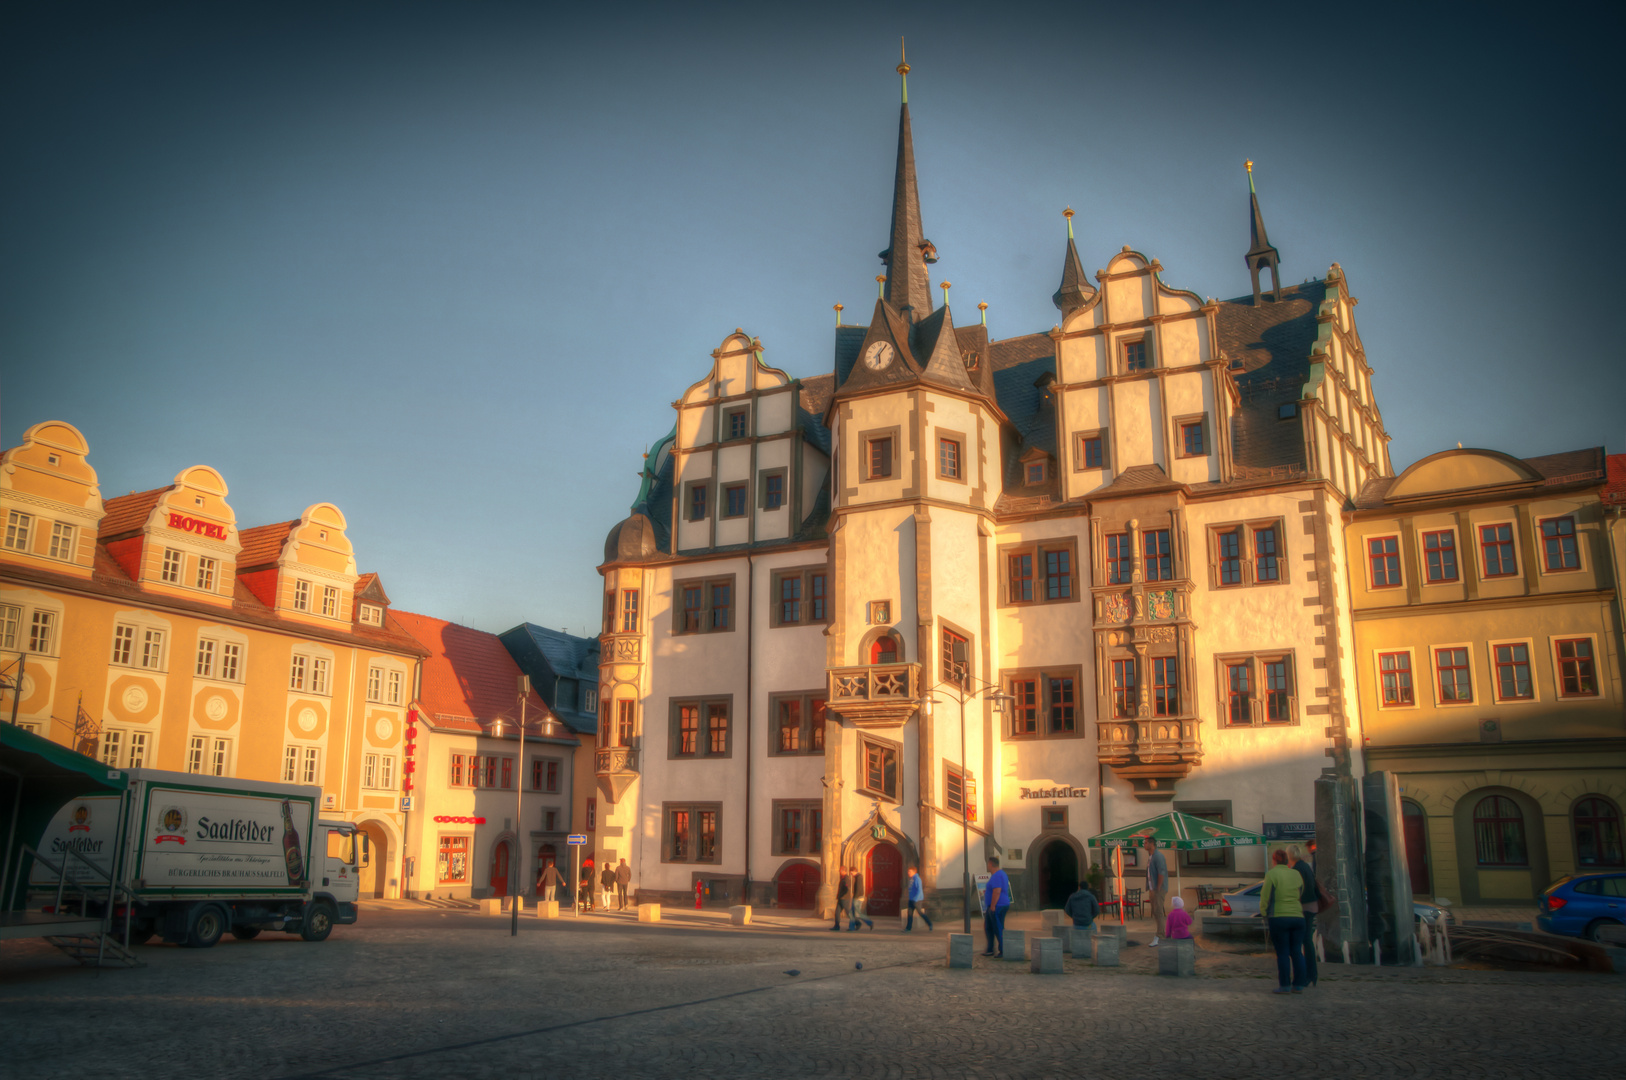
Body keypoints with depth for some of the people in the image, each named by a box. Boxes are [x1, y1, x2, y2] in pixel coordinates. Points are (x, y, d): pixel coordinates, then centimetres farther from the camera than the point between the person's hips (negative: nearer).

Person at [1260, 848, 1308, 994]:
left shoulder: (1271, 874, -6)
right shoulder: (1296, 874, 9)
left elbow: (1265, 897, -6)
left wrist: (1264, 912, 6)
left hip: (1279, 917, -5)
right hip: (1298, 916, 5)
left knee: (1282, 953, -1)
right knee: (1297, 952, 8)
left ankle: (1284, 986, 0)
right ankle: (1298, 985, 9)